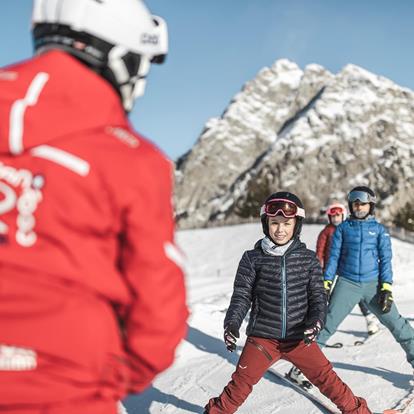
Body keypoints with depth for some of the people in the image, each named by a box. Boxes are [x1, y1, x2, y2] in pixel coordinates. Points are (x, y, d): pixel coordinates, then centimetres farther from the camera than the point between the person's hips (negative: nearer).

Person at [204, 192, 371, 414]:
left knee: (325, 376, 2)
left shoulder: (308, 258, 1)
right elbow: (242, 295, 0)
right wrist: (233, 322, -15)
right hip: (262, 335, -1)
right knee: (242, 380, 0)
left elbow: (318, 295, 3)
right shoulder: (253, 258, -2)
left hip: (299, 337, 1)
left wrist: (316, 320, -16)